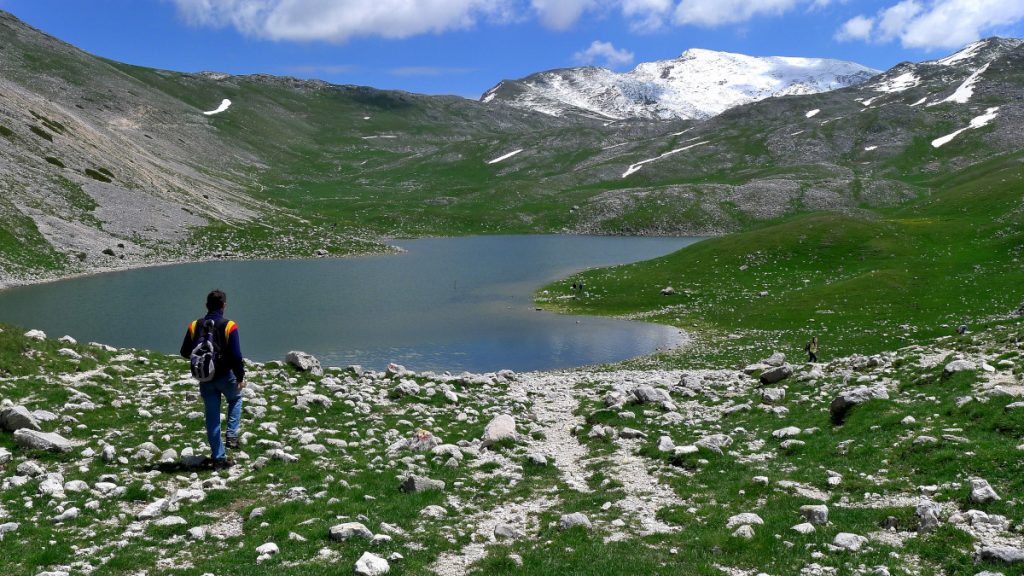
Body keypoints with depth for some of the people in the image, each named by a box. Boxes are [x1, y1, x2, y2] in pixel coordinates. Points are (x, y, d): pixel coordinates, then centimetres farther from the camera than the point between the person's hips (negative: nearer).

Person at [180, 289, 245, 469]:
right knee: (236, 399, 27)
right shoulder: (229, 326, -13)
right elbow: (236, 355, -16)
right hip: (225, 376, -3)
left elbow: (185, 353, 5)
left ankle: (218, 457, 12)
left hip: (205, 380, 3)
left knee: (212, 417, 9)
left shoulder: (194, 326, -2)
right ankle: (232, 435, 10)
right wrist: (240, 377, -6)